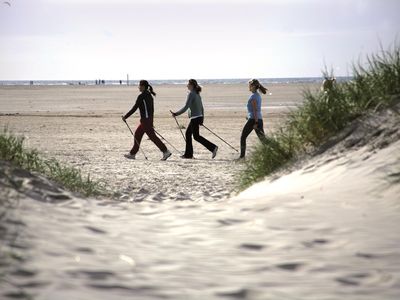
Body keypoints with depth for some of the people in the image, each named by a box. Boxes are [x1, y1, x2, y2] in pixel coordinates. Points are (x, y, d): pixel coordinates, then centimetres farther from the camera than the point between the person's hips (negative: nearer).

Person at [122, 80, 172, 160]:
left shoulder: (141, 96, -15)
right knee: (137, 134, 16)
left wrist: (125, 117, -6)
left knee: (152, 136, -8)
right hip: (149, 119, 10)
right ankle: (132, 154, 21)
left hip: (145, 120, -10)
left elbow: (134, 108, -14)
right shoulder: (149, 95, 12)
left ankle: (166, 152, -11)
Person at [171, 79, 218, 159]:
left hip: (195, 118, -9)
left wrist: (176, 114, -15)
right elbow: (201, 107, 18)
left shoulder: (191, 94, -14)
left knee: (196, 136, -5)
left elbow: (186, 107, -19)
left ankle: (213, 147, -12)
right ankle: (188, 154, 15)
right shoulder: (197, 94, 13)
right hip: (199, 117, 9)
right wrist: (202, 119, 24)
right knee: (188, 133, 14)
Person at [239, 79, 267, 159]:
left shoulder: (253, 96, -12)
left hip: (253, 119, -8)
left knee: (243, 137, 4)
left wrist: (255, 122, -20)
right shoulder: (258, 95, 16)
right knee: (262, 138, 4)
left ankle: (242, 156, 4)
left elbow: (255, 110, -17)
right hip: (259, 119, 8)